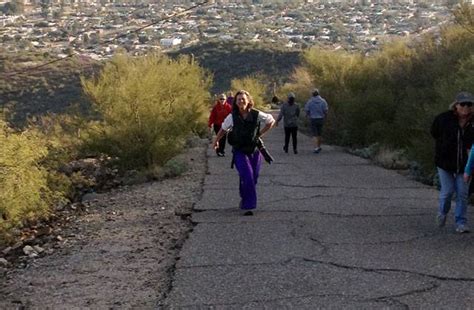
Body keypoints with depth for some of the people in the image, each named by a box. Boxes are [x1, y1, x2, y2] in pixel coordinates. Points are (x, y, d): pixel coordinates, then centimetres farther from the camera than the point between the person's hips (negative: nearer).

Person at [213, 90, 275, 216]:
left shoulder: (257, 115, -7)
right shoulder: (232, 117, -6)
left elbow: (271, 121, 8)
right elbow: (223, 129, 12)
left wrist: (260, 133, 2)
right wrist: (216, 141, 23)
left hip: (254, 151, 2)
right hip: (240, 152, -2)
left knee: (253, 178, 7)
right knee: (247, 176, -17)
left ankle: (244, 199, 34)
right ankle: (247, 206, -11)